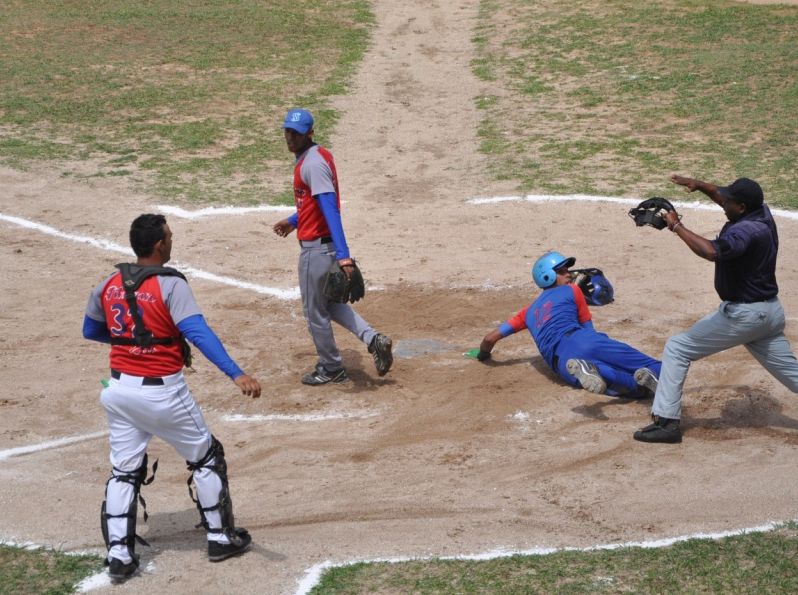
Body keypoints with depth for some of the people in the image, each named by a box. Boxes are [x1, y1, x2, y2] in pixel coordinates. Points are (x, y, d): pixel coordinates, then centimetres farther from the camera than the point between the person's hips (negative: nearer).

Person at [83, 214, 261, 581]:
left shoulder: (108, 286, 3)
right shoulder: (170, 285, -15)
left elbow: (91, 331, 17)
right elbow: (198, 332, -28)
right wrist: (236, 374, -35)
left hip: (120, 389, 5)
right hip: (162, 392, -5)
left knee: (123, 470, 14)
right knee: (206, 458, 14)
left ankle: (118, 554, 9)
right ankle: (220, 538, 21)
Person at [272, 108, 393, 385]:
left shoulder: (312, 164, -22)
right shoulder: (318, 155, 9)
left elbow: (331, 210, -30)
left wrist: (343, 256, -36)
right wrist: (294, 221, 35)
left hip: (316, 248, -10)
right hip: (327, 245, 10)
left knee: (315, 311, 7)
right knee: (330, 303, 23)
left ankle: (331, 369, 23)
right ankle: (373, 339, 11)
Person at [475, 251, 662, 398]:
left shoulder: (529, 311, 34)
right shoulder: (572, 291, 25)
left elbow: (491, 338, 31)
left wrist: (483, 354, 50)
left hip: (560, 362, 2)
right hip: (579, 340, -2)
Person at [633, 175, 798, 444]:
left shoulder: (746, 230, -25)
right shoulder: (761, 211, 2)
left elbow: (711, 251, -42)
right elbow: (722, 196, 21)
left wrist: (677, 226, -31)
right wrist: (699, 185, 6)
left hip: (742, 315, -9)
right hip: (770, 311, 9)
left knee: (676, 348, -2)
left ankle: (667, 421, -5)